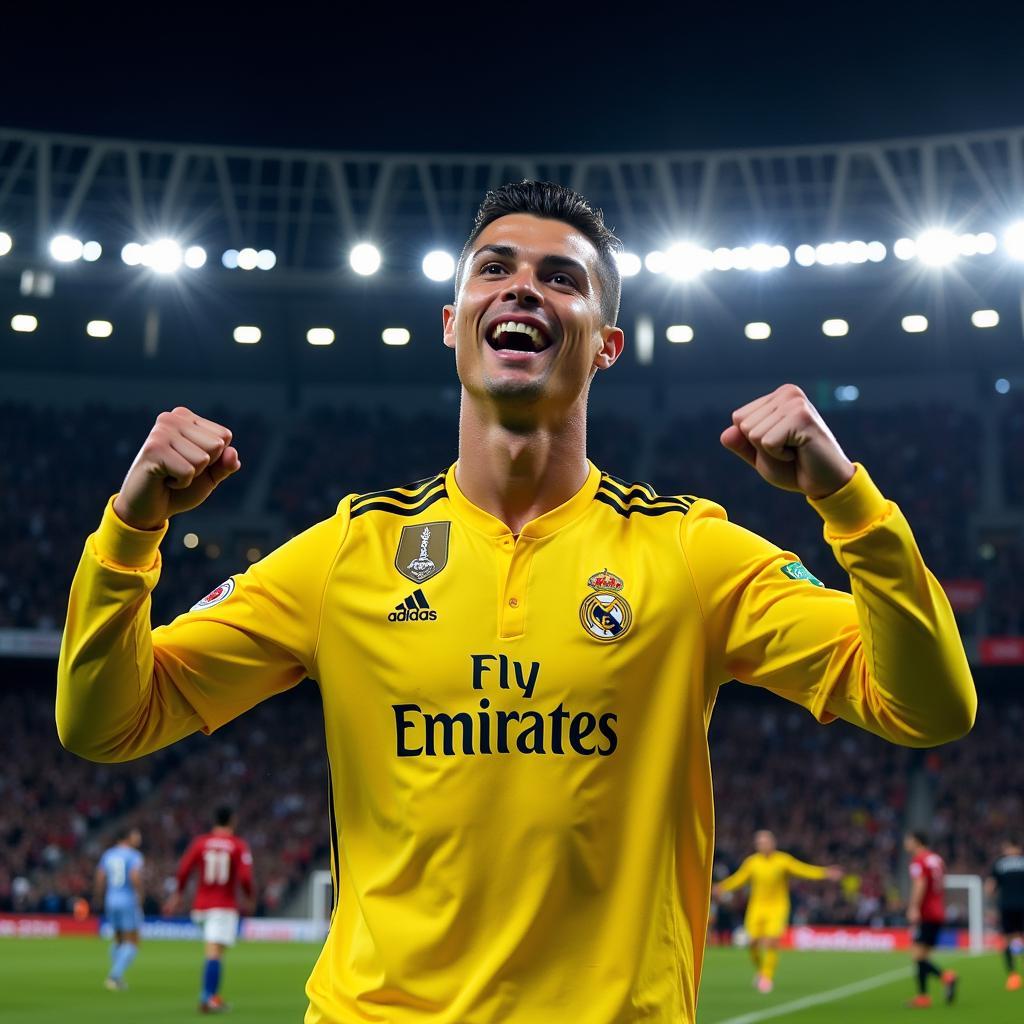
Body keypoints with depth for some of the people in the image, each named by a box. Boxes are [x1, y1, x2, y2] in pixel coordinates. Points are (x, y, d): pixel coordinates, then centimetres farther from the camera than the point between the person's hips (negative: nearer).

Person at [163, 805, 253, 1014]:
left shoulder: (200, 842, 4)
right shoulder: (239, 846, -4)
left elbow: (183, 870, -2)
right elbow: (245, 877, -13)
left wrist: (177, 894, 11)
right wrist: (250, 897, 4)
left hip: (201, 905, 4)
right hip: (225, 906, -4)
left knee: (214, 951, 19)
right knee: (215, 952, -10)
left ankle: (213, 995, 16)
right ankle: (207, 998, -19)